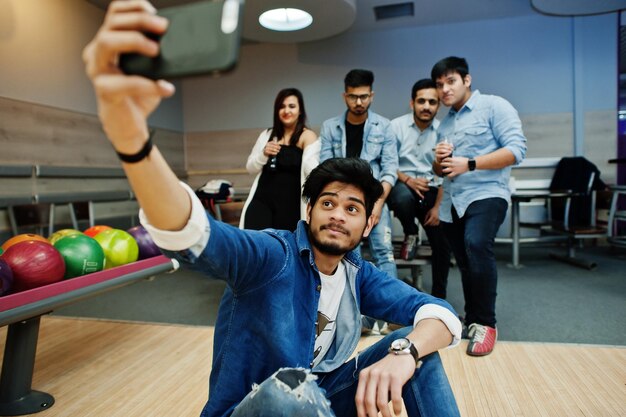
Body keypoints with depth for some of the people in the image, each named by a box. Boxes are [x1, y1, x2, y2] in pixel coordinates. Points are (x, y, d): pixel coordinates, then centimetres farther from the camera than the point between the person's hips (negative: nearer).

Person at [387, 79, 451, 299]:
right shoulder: (397, 126, -5)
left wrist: (437, 207, -4)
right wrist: (407, 180, -20)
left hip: (431, 190, 3)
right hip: (403, 185, -2)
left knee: (442, 245, 0)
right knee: (403, 196, -38)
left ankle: (438, 296, 23)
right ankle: (410, 234, -3)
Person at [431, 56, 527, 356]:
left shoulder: (494, 106, -1)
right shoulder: (444, 124, 19)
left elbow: (517, 149, -12)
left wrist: (469, 164, -18)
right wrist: (439, 160, -1)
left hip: (485, 194, -7)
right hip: (451, 203, 7)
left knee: (477, 246, -30)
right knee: (467, 266, 12)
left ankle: (486, 323, -16)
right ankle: (472, 320, 28)